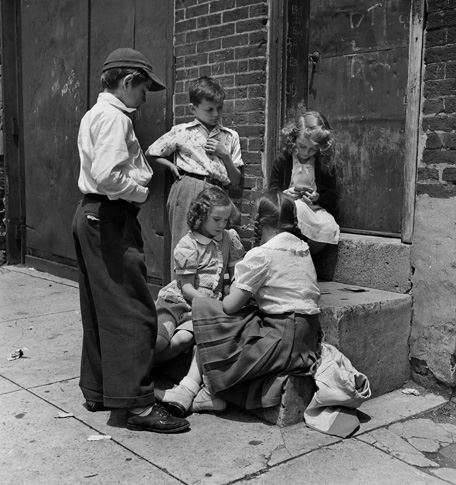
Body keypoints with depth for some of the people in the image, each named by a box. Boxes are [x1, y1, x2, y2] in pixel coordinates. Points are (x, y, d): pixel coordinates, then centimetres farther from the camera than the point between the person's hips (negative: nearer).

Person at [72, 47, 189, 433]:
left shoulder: (95, 114, 19)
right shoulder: (114, 117, -13)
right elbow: (108, 176, -25)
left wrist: (143, 171, 10)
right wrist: (141, 192, -11)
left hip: (91, 215, 11)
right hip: (111, 218, -11)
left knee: (99, 310, 15)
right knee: (132, 311, -9)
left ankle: (97, 391, 25)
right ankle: (139, 404, -5)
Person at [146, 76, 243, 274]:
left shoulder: (230, 137, 16)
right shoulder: (181, 132, 10)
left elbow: (235, 182, 15)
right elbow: (151, 153, 19)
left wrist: (225, 155, 0)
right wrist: (172, 166, 6)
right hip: (188, 191, -2)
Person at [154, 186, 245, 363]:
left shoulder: (229, 238, 9)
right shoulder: (186, 245, -7)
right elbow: (187, 287, -9)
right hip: (176, 298, -3)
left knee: (183, 339, -28)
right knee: (159, 340, -30)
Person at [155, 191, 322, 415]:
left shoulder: (261, 255, -13)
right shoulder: (302, 247, 12)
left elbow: (230, 306, -12)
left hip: (284, 340, -9)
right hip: (307, 336, 9)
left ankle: (211, 393, 13)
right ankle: (187, 390, 8)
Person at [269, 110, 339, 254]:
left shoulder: (325, 166, 6)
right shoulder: (282, 161, 4)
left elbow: (331, 199, 8)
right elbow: (272, 192, 9)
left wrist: (317, 198, -14)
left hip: (316, 209, 1)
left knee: (329, 229, -33)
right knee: (299, 207, -38)